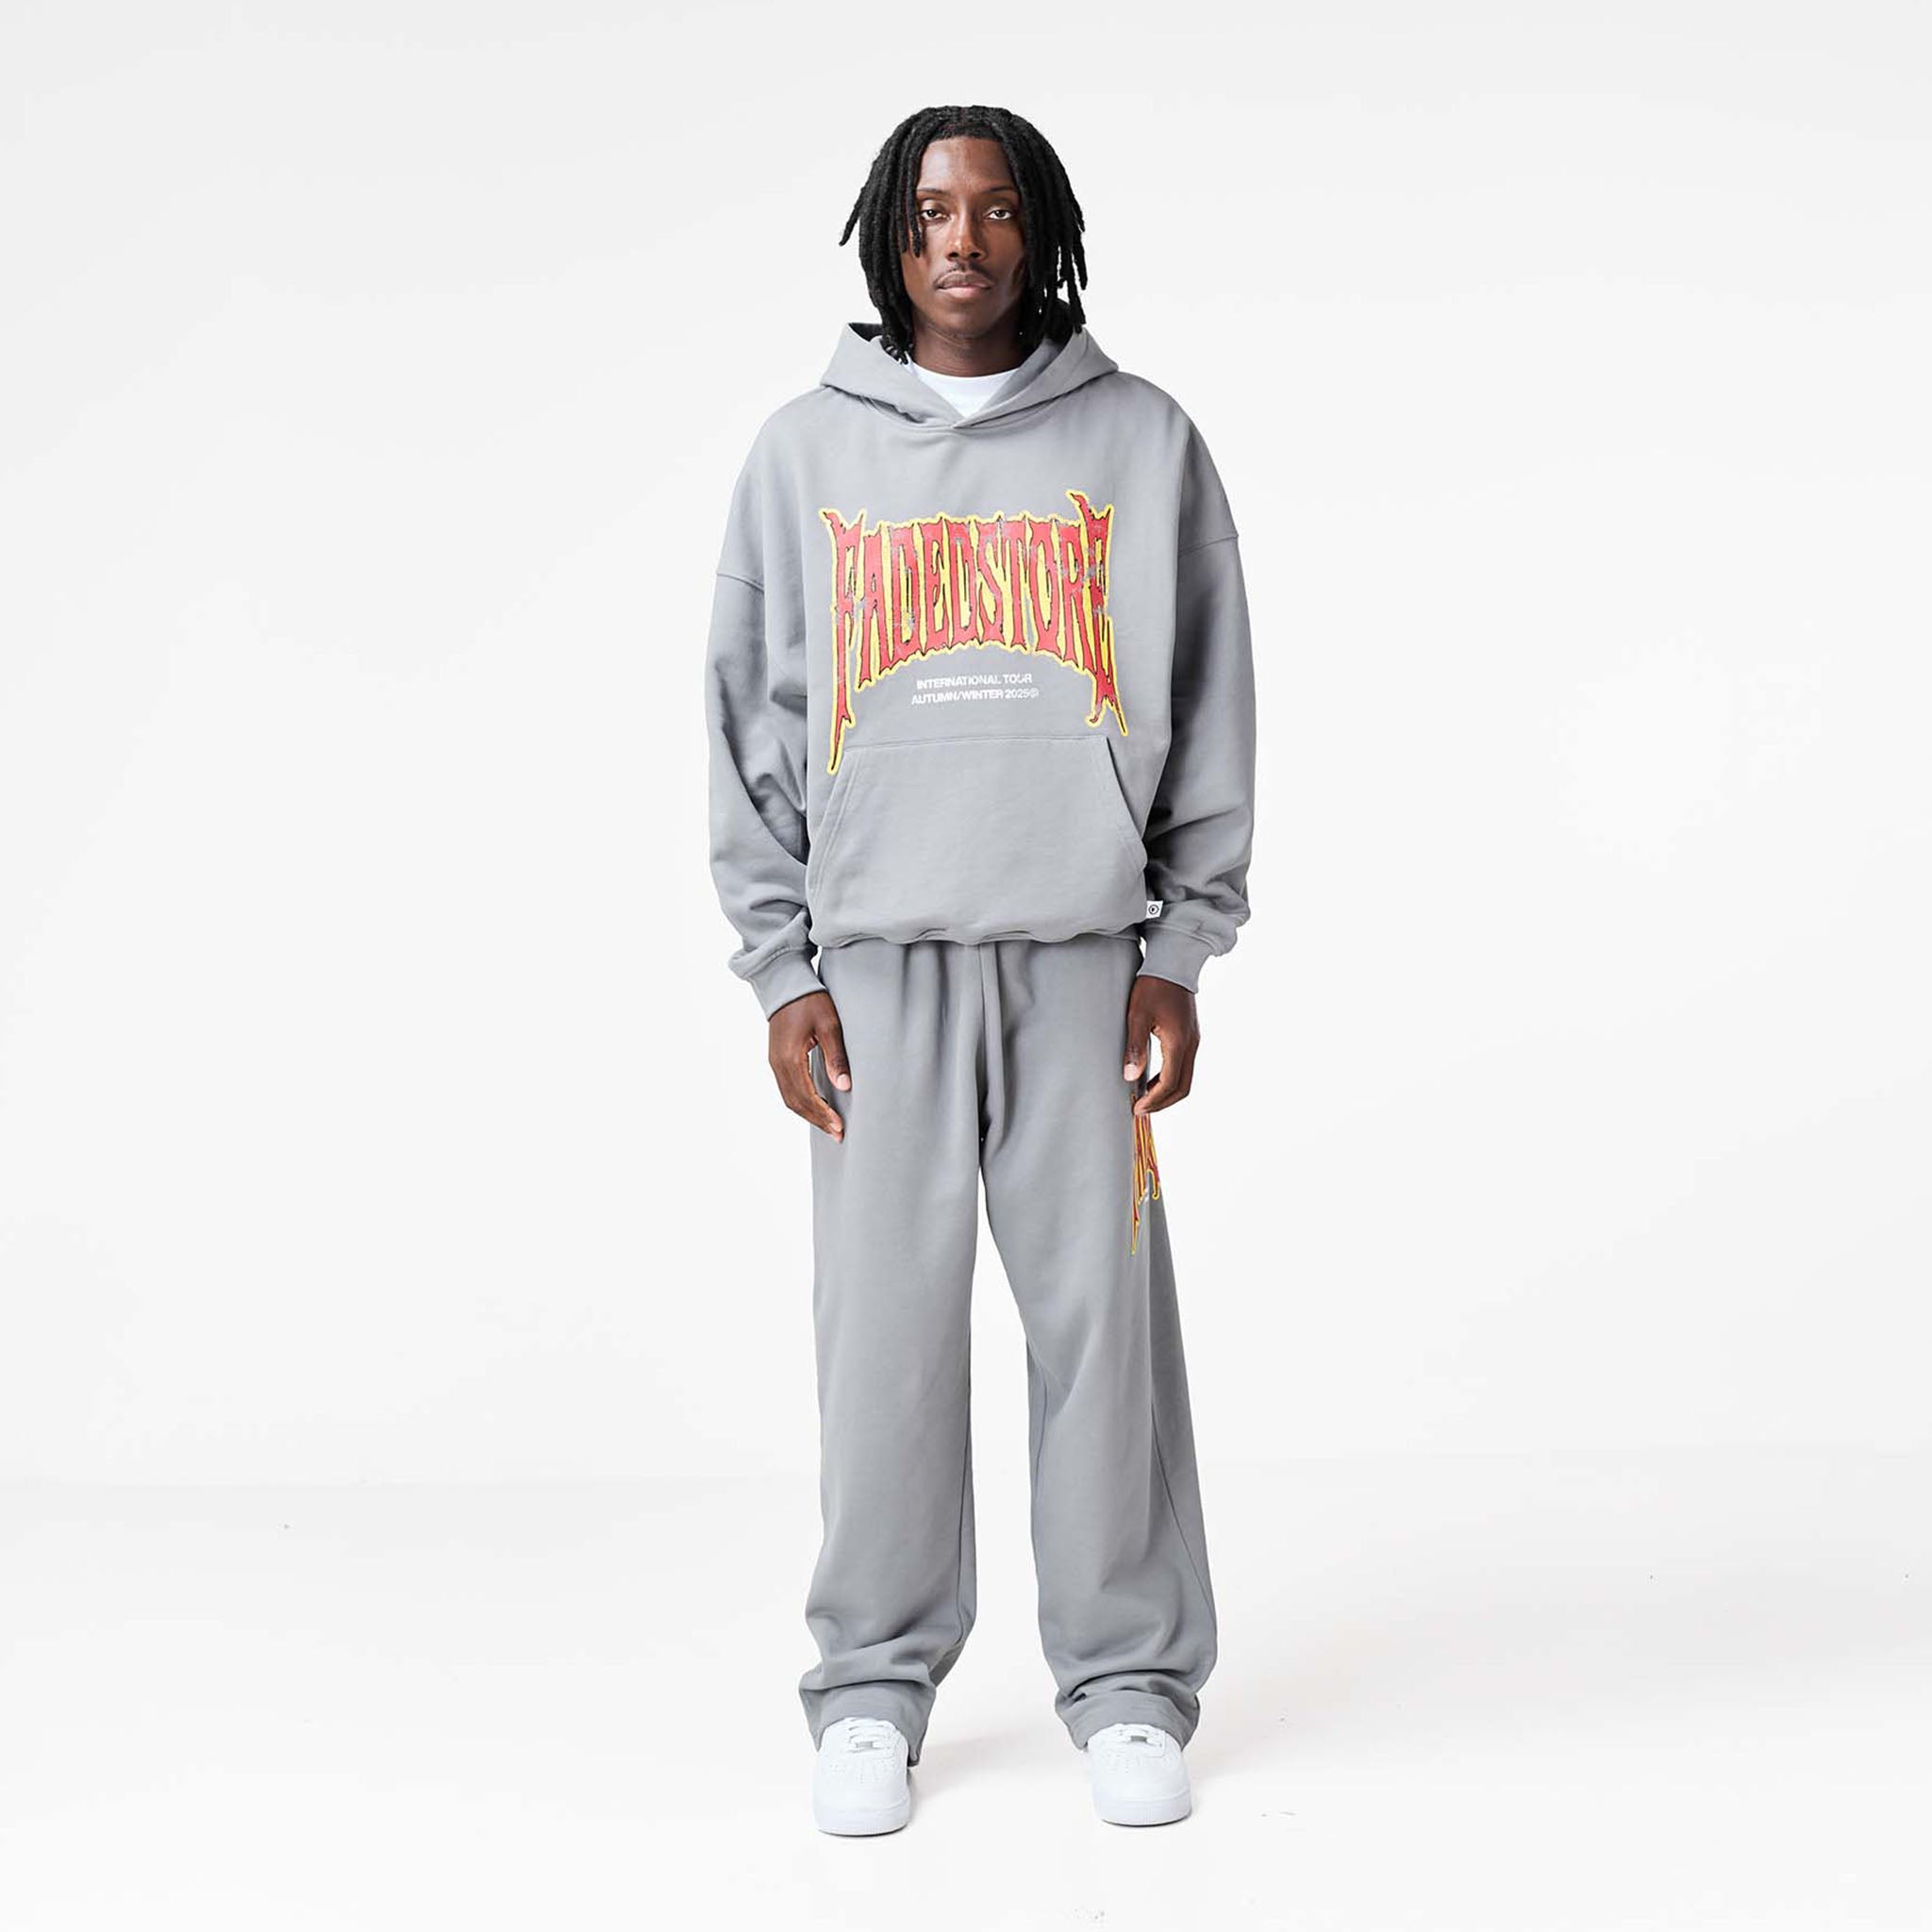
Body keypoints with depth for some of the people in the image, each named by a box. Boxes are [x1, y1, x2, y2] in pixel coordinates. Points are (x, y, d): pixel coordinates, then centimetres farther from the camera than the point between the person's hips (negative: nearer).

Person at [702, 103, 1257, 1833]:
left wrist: (1180, 951, 1)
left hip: (1087, 954, 0)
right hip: (877, 953, 1)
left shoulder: (1142, 441, 7)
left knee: (1103, 1311, 1)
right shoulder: (806, 452, 9)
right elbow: (750, 720, 8)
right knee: (887, 1319, 0)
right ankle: (875, 1687, 14)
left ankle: (1130, 1685, 14)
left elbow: (1209, 711, 7)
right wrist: (781, 968, 1)